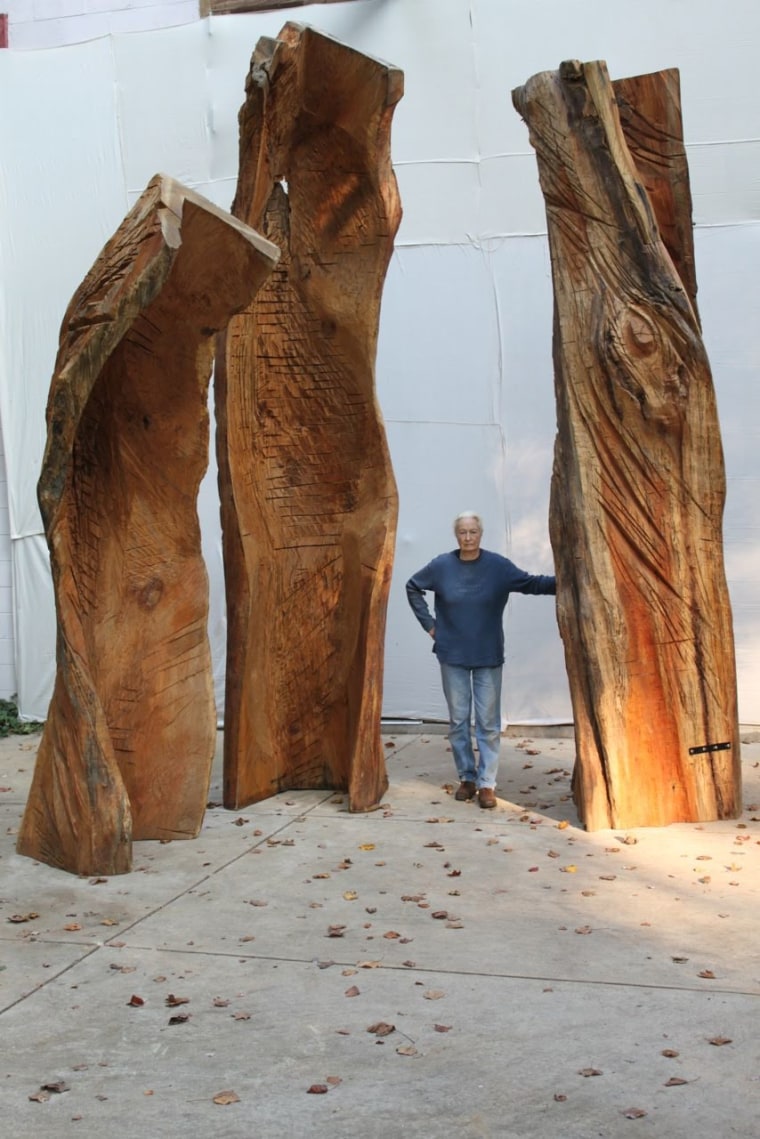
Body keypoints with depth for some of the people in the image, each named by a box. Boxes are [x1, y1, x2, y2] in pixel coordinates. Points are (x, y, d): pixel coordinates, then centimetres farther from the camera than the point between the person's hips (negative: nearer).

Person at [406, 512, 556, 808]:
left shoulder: (498, 566, -7)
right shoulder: (441, 566, -4)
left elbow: (530, 583, -4)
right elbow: (413, 588, 10)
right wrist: (429, 624, 4)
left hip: (488, 656, -1)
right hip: (452, 656, 1)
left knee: (488, 723, 1)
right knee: (458, 720, 9)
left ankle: (487, 783, 7)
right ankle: (467, 778, 21)